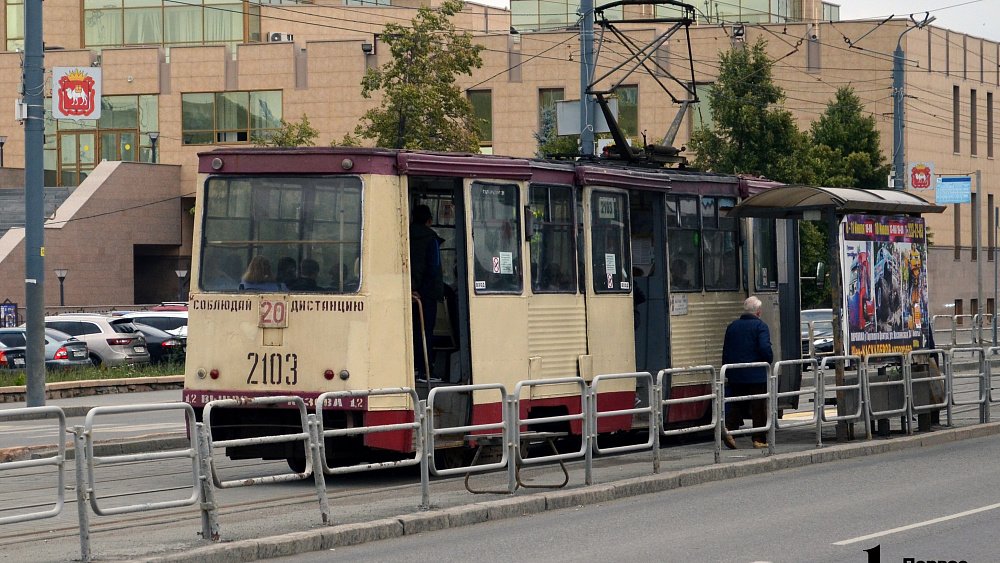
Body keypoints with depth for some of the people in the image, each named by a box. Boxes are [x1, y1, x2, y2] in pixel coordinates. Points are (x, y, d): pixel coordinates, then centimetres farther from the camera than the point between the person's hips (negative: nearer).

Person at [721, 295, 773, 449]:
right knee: (759, 408, 4)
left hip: (735, 375, 4)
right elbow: (765, 348, -20)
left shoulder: (732, 326, 9)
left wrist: (727, 373, 18)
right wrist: (770, 361, 1)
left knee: (736, 405, 12)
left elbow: (726, 351, 12)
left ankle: (729, 428, -10)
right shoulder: (760, 326, -9)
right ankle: (759, 439, 6)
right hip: (756, 376, -4)